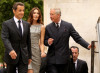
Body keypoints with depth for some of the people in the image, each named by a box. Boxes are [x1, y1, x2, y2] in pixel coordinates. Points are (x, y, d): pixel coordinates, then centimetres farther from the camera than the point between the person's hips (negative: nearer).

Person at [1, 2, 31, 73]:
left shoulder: (27, 24, 11)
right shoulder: (6, 24, -4)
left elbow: (28, 41, 14)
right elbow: (5, 39, -17)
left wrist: (29, 56, 14)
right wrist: (11, 50, -34)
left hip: (24, 56, 3)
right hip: (11, 56, -3)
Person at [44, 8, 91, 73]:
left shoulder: (68, 26, 0)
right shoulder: (48, 27, 6)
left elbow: (77, 38, -1)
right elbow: (45, 41, 10)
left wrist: (88, 45, -14)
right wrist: (48, 42, -15)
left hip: (63, 58, -1)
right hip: (51, 59, 1)